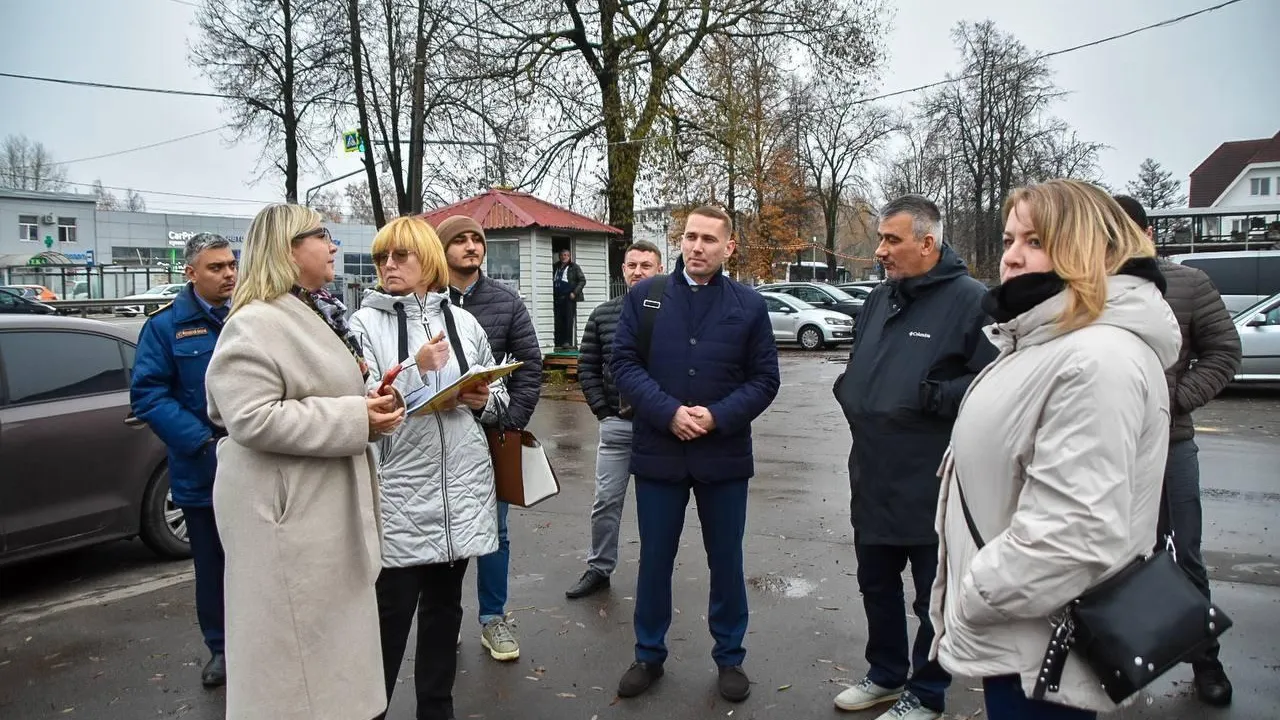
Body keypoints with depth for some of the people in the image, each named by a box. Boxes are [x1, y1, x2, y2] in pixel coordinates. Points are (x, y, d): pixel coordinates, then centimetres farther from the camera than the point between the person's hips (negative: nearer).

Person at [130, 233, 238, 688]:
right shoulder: (166, 326, -4)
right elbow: (148, 394, -9)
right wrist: (203, 442, -18)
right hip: (203, 474, -1)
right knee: (212, 565, 14)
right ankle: (221, 649, 31)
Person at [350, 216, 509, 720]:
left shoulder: (464, 322, 9)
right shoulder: (365, 323, -1)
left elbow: (498, 398, 16)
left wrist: (484, 401, -5)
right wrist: (416, 370, -19)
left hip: (462, 489, 4)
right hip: (399, 494, -4)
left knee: (444, 609, 16)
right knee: (391, 614, 2)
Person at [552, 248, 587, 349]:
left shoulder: (574, 267, 2)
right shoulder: (555, 267, 15)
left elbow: (582, 280, -2)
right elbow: (552, 281, 22)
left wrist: (575, 292, -11)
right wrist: (552, 294, 10)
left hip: (569, 297, -5)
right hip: (557, 298, 5)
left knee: (569, 319, -6)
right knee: (558, 321, 4)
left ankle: (568, 342, -4)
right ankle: (559, 343, 8)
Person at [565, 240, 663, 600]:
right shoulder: (603, 314, 4)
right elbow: (587, 368, 9)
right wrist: (603, 410, 1)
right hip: (616, 424, 2)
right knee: (606, 501, 8)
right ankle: (599, 569, 24)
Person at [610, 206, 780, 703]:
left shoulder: (749, 305, 1)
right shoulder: (644, 296, 1)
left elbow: (764, 378, 0)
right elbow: (624, 363, -4)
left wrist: (718, 417, -15)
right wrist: (669, 413, -16)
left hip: (724, 456, 0)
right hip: (658, 452, 0)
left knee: (726, 561, 12)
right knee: (654, 559, 13)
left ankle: (730, 657, 31)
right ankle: (649, 655, 31)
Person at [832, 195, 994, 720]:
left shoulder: (970, 299, -14)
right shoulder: (880, 298, 10)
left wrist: (931, 395, -26)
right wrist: (850, 392, 3)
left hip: (932, 489, -7)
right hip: (873, 481, 8)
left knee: (934, 597, 12)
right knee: (876, 584, 21)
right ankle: (886, 675, 41)